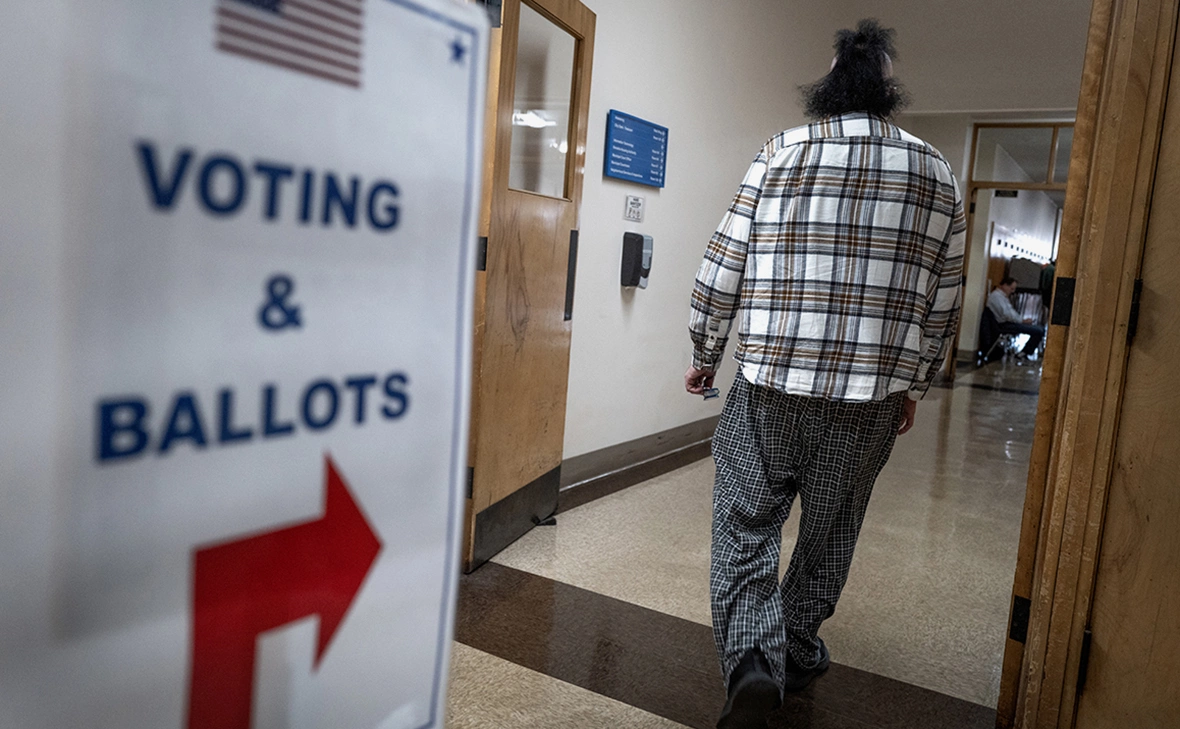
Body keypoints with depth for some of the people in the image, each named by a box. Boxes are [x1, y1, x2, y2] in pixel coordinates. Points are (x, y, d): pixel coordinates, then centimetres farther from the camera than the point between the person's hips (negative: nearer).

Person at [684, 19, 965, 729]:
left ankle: (752, 658, -8)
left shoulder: (779, 156, -1)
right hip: (873, 396, 3)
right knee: (830, 533, 18)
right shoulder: (938, 175, 6)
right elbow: (943, 304, 9)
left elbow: (722, 272, -2)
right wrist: (915, 385, 21)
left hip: (769, 384, -2)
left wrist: (705, 355, 11)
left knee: (747, 525, 8)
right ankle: (797, 651, 33)